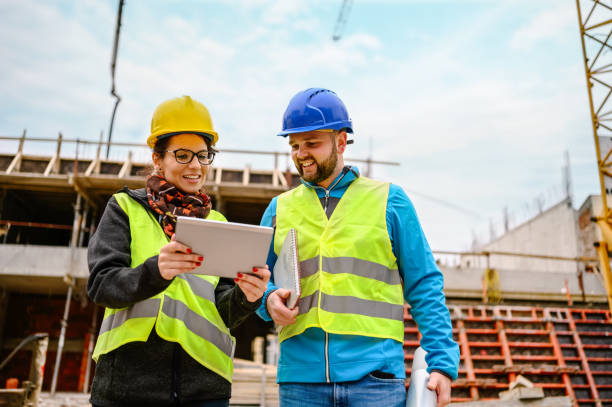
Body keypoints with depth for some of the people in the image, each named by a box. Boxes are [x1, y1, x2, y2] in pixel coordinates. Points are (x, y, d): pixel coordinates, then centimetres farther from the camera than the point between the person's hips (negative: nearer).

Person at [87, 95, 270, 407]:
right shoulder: (125, 208, 5)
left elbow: (224, 311, 5)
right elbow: (101, 284, -7)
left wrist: (245, 296, -18)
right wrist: (154, 271, -26)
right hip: (128, 381, -1)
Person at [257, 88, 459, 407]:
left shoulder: (389, 201, 6)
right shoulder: (280, 209, 12)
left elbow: (424, 287, 5)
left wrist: (442, 364, -3)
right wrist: (269, 299, -7)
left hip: (374, 377, -2)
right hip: (300, 378, 2)